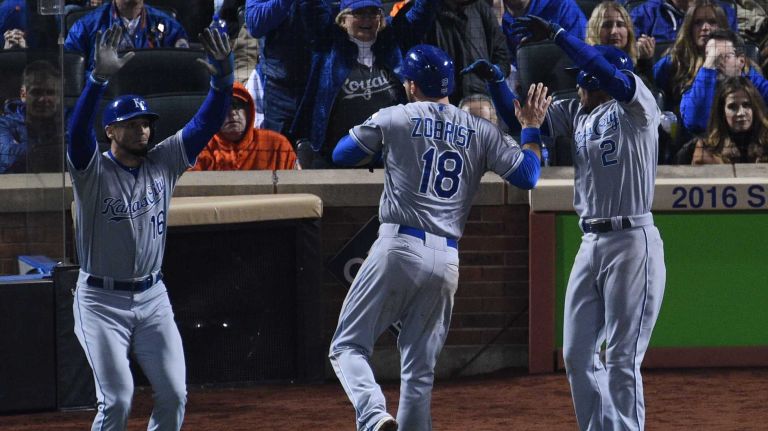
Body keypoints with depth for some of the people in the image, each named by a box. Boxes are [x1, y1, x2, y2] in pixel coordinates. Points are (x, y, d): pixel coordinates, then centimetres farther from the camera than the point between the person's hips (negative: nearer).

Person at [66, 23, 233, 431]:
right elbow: (77, 131, -30)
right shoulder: (92, 171, -10)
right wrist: (99, 77, -45)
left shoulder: (163, 163, 3)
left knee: (174, 394, 0)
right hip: (102, 301, -5)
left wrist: (223, 74, -22)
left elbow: (206, 123, -5)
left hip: (152, 298, 5)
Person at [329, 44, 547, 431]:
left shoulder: (393, 119, 3)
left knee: (348, 346, 1)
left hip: (398, 248, -4)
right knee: (420, 368, 10)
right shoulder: (480, 131, 10)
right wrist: (531, 128, 23)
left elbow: (341, 155, 11)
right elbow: (527, 174, 9)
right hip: (447, 260, 4)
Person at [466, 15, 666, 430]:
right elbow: (521, 118, 14)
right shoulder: (576, 112, 13)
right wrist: (494, 80, -3)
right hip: (591, 244, 8)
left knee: (622, 358, -6)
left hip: (632, 243, -8)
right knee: (577, 356, 10)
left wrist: (556, 34, -28)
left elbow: (613, 78, -26)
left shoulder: (637, 107, -7)